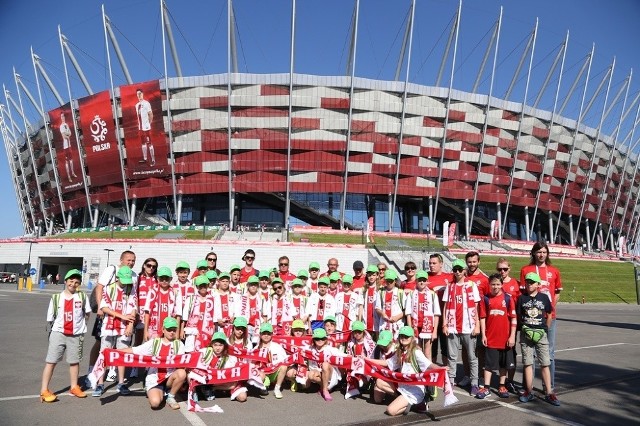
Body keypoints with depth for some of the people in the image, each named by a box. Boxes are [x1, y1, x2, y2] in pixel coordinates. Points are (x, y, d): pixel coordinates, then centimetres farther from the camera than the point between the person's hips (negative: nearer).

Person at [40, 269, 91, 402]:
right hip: (58, 333, -1)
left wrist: (80, 325, 7)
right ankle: (44, 390, 5)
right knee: (51, 361, -2)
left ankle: (74, 387, 25)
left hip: (76, 335, 1)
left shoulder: (82, 297, 0)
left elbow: (87, 314, 10)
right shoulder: (56, 298, 1)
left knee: (74, 361, 12)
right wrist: (56, 326, 4)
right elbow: (50, 318, 7)